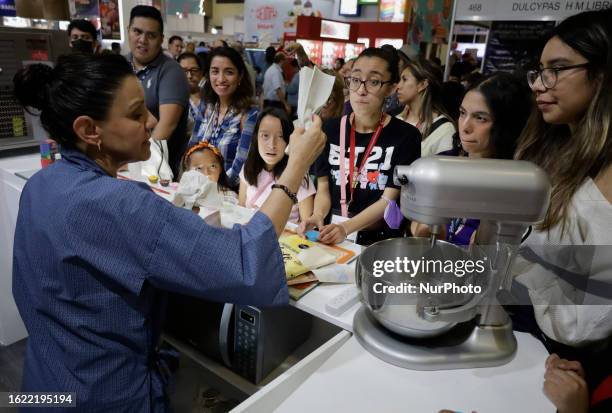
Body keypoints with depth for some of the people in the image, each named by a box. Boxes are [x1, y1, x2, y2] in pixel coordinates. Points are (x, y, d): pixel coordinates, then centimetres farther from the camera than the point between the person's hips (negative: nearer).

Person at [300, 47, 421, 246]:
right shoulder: (330, 129, 5)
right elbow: (323, 187, 4)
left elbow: (389, 199, -8)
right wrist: (318, 216, -16)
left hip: (381, 240, -2)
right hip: (331, 235, 2)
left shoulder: (406, 136, -4)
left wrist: (345, 228, -20)